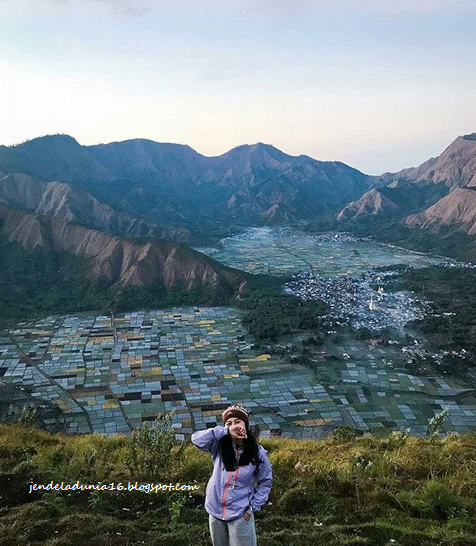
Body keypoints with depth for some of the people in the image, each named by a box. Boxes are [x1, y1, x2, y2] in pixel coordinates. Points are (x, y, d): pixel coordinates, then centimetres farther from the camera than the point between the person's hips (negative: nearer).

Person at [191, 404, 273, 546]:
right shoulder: (219, 445, -12)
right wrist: (226, 431, -31)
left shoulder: (258, 453, -13)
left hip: (240, 514, -2)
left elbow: (265, 482, -2)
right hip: (215, 510, 2)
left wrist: (253, 507, -7)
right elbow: (196, 438, -27)